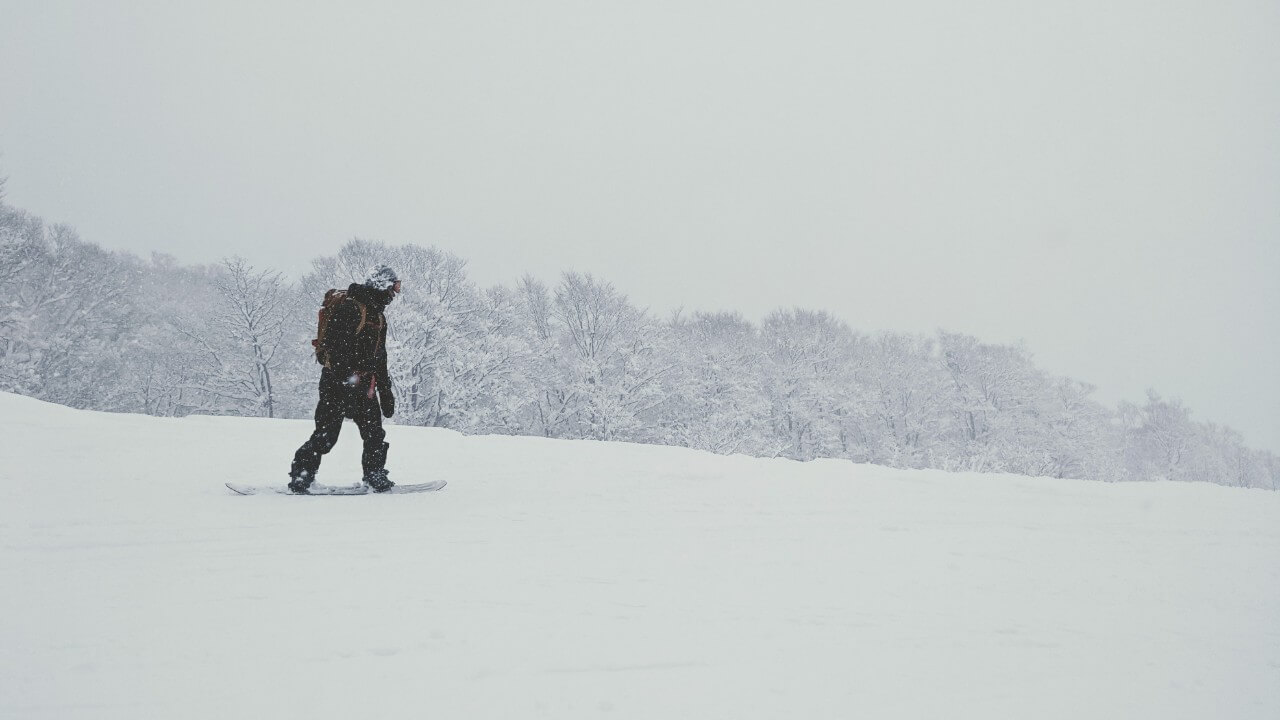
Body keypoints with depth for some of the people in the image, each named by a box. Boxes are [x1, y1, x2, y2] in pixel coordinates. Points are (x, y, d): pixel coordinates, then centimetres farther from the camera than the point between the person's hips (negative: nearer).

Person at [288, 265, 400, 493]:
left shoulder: (379, 316, 20)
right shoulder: (349, 307, -10)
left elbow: (380, 358, 25)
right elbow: (335, 343, -21)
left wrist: (386, 393, 23)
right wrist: (347, 373, -30)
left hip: (363, 385, 8)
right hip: (338, 380, -8)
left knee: (375, 433, 5)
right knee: (327, 433, -8)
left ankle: (375, 477, 15)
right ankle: (300, 475, 1)